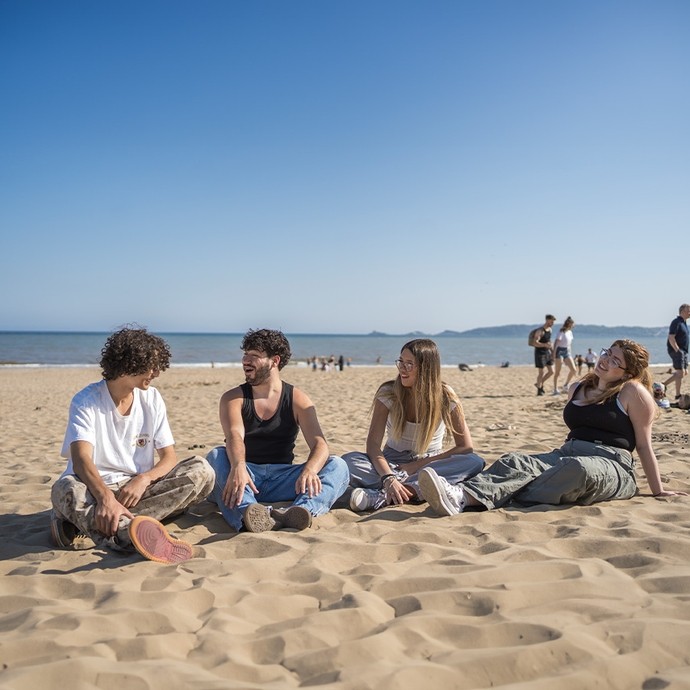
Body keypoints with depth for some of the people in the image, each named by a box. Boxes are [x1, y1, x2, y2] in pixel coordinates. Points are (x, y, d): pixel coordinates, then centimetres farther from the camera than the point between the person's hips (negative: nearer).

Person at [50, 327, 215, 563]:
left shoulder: (152, 399, 4)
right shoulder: (87, 401, -9)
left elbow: (169, 457, 1)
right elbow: (81, 460, -24)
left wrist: (143, 479, -22)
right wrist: (106, 497, -43)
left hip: (138, 487, 4)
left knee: (201, 471, -21)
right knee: (66, 489, -36)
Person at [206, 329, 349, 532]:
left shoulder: (297, 400, 6)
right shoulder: (233, 398, 5)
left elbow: (319, 444, -9)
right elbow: (234, 436, -16)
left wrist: (309, 470, -33)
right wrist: (238, 467, -40)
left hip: (281, 478, 1)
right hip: (246, 476, 0)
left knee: (337, 466, -21)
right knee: (215, 456, -30)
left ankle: (299, 511, -52)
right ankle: (248, 513, -57)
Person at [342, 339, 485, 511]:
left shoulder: (445, 396, -9)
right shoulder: (388, 393, -10)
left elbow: (465, 447, -11)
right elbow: (373, 443, -17)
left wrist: (419, 465, -18)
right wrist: (388, 478, -36)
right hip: (392, 463, 0)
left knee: (475, 462, -31)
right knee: (348, 460, -27)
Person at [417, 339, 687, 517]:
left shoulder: (633, 392, 3)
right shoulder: (578, 389, 21)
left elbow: (644, 445, 3)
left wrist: (658, 490, 4)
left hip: (612, 465, -5)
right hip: (568, 454, 5)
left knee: (578, 468, -42)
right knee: (517, 462, -26)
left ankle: (504, 499, -39)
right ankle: (461, 496, -52)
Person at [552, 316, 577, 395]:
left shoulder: (570, 332, 12)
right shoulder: (562, 332, -12)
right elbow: (556, 343, -19)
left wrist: (571, 354, 18)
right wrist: (554, 354, -25)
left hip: (567, 352, 7)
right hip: (560, 351, -7)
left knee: (573, 370, -1)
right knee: (558, 371, -3)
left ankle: (566, 387, 15)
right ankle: (555, 389, 2)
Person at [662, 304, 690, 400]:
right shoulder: (676, 322, -14)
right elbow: (671, 338, -21)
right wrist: (677, 350, -23)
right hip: (676, 350, -10)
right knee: (681, 372, -10)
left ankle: (664, 384, 15)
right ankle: (678, 395, -1)